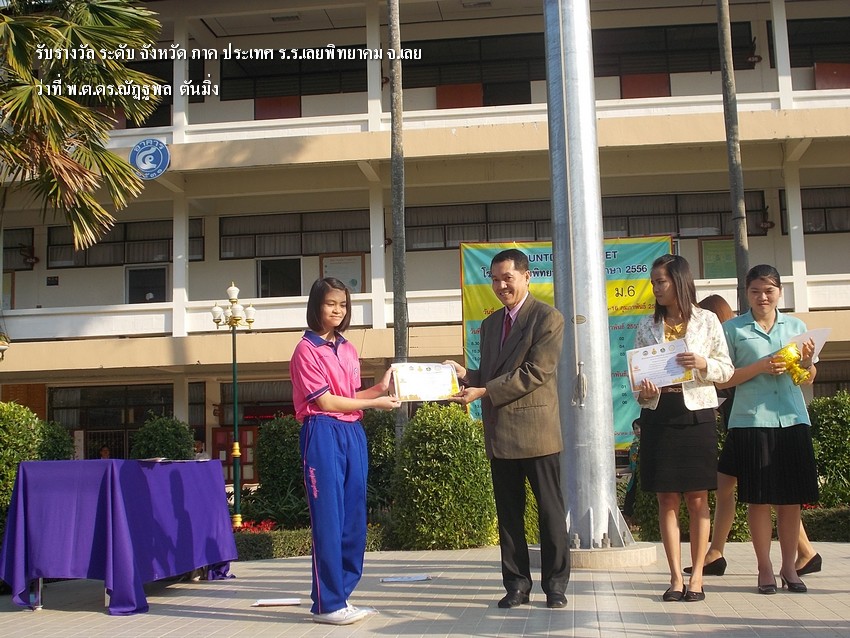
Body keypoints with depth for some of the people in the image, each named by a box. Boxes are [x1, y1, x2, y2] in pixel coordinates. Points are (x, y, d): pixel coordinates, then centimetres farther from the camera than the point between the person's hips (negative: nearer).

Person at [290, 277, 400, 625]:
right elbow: (325, 401, -11)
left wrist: (380, 387, 0)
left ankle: (341, 596, 16)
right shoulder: (306, 349, -5)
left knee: (354, 518, 7)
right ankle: (327, 604, 1)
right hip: (323, 435, -7)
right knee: (328, 520, -6)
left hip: (353, 434, 7)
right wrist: (375, 402, -8)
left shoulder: (348, 349, 16)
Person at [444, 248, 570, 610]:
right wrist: (466, 375, -2)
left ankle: (555, 585, 13)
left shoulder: (547, 318, -6)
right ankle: (516, 584, 19)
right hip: (499, 433, 7)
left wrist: (484, 392, -19)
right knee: (508, 513, 10)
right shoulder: (490, 324, 16)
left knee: (550, 511, 3)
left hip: (536, 431, -6)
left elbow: (534, 373, -16)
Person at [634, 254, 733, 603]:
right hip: (658, 415, 2)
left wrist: (703, 364, -16)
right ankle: (676, 577, 10)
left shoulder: (707, 321, 3)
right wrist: (642, 391, -12)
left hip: (696, 414, -2)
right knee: (667, 499, 3)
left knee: (697, 498, 3)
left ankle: (696, 576, 12)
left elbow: (727, 369, 4)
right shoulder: (647, 326, 8)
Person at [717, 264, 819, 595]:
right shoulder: (733, 329, 4)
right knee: (759, 499, 1)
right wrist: (760, 367, -13)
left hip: (793, 419, 3)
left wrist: (806, 361, -4)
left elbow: (808, 379, 18)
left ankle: (789, 566, 19)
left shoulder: (796, 326, 14)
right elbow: (723, 379, -1)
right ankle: (765, 568, 12)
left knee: (791, 499, 6)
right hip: (752, 421, -3)